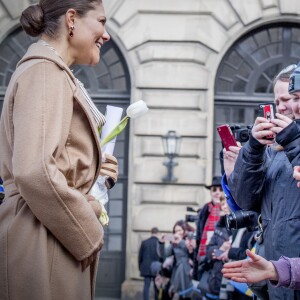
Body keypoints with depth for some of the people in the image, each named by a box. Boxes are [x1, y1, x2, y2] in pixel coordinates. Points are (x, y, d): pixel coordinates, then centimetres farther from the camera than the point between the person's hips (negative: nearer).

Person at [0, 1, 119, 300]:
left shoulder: (54, 73, 20)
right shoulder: (45, 71, -12)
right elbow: (34, 172, -24)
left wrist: (93, 172, 10)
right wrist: (87, 232, -14)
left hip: (56, 237, 10)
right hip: (41, 244, -10)